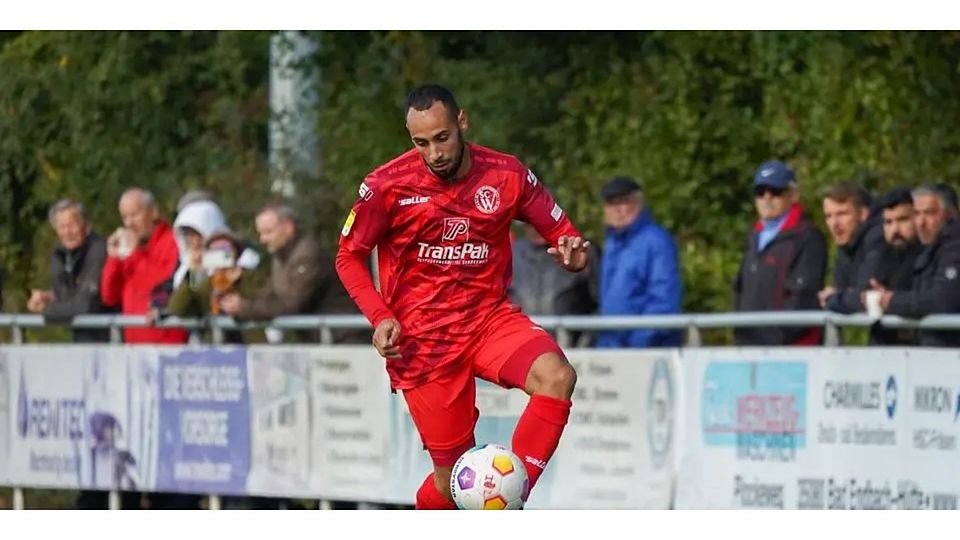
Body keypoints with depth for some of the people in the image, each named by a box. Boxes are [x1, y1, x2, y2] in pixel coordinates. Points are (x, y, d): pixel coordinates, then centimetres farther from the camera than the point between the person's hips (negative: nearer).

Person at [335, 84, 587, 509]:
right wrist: (380, 316, -13)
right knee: (453, 472, -4)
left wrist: (573, 254, -21)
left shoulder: (506, 175, -4)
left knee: (557, 376, -29)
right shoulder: (387, 186, -9)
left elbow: (562, 233, 5)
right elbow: (349, 257, 3)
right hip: (421, 338, -2)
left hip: (490, 318, 2)